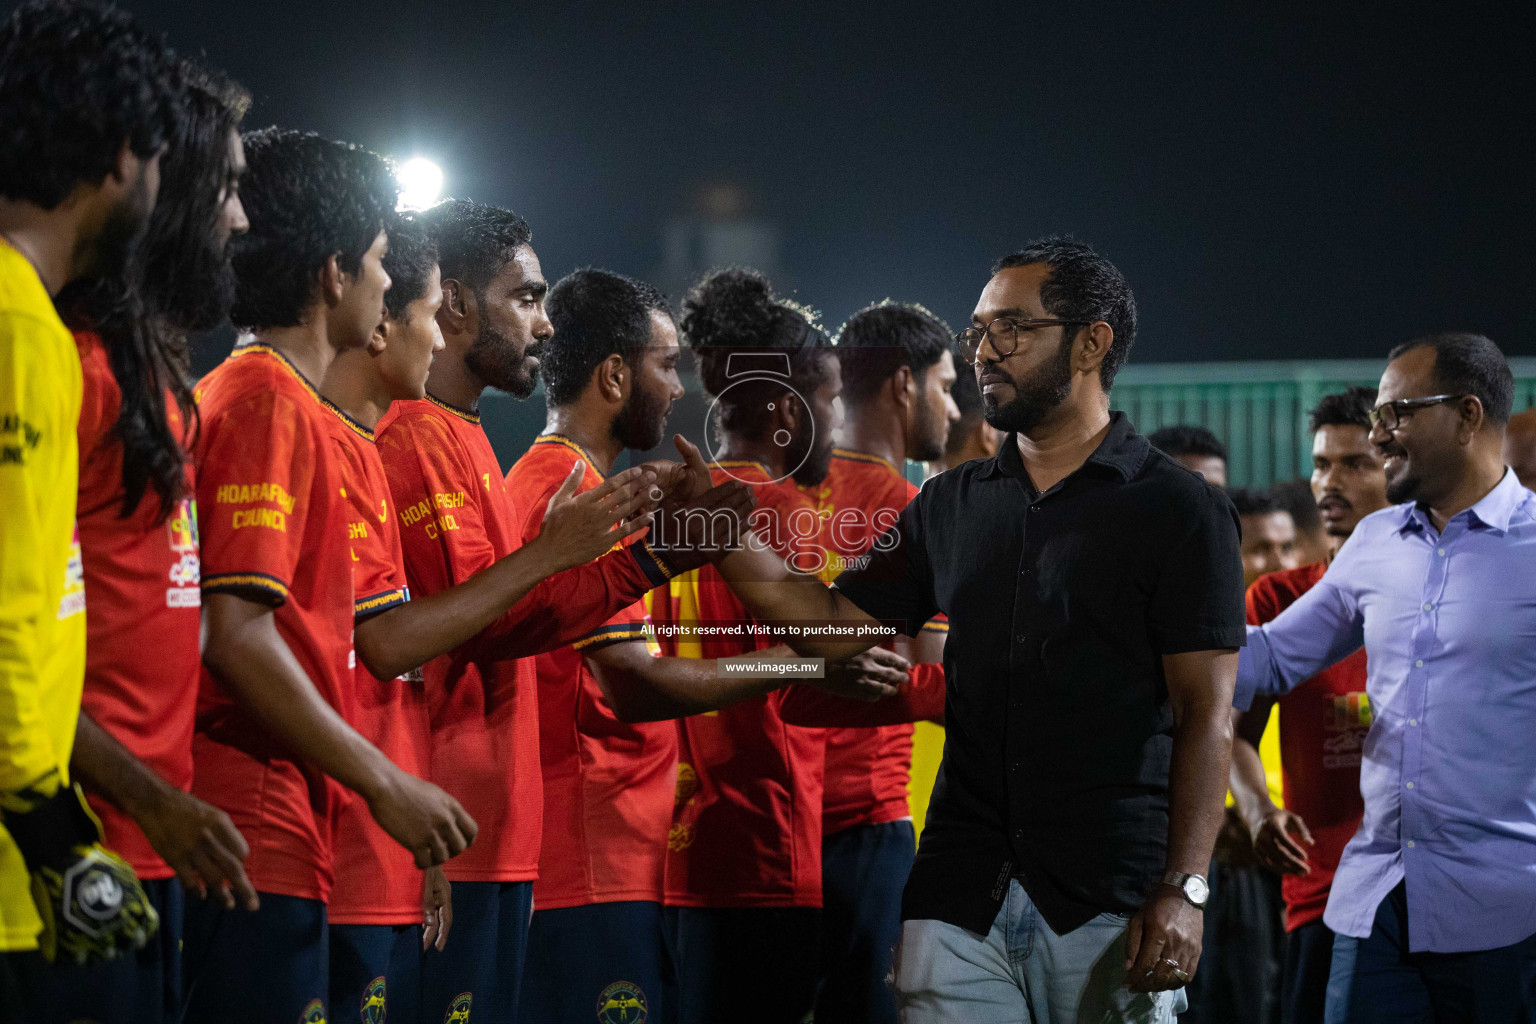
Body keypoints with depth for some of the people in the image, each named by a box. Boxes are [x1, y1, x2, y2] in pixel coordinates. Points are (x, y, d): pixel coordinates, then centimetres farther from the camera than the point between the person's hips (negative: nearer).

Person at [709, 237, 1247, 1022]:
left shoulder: (1177, 510, -1)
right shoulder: (952, 507, 15)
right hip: (960, 899, 4)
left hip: (1112, 908, -4)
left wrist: (1183, 890, -14)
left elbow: (1205, 716, -5)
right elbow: (836, 629, 14)